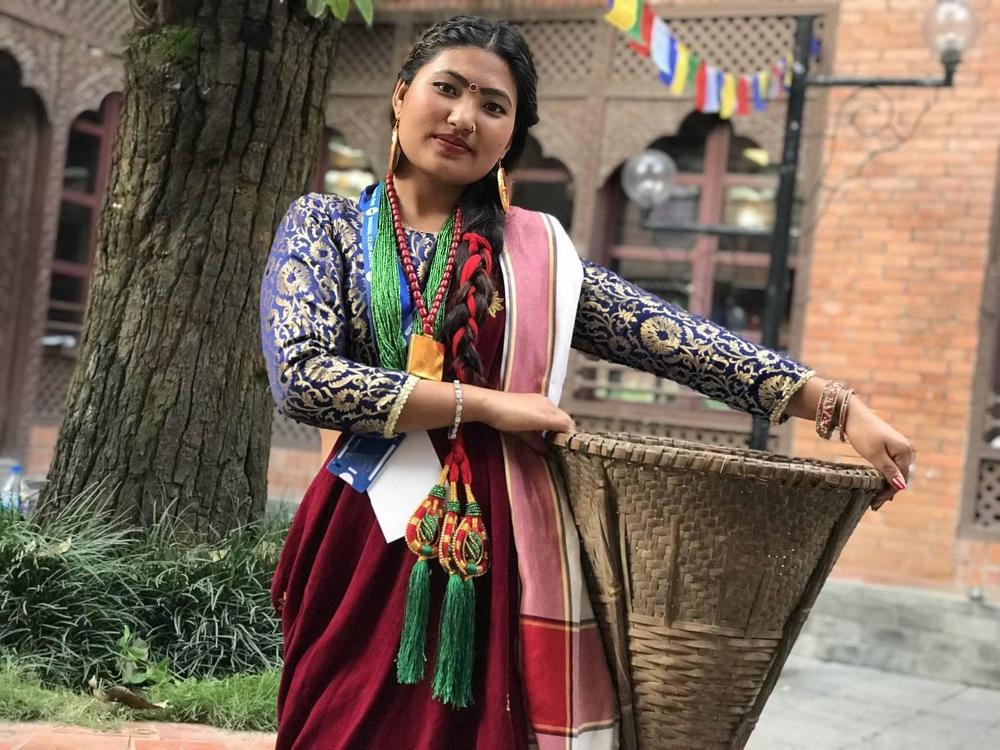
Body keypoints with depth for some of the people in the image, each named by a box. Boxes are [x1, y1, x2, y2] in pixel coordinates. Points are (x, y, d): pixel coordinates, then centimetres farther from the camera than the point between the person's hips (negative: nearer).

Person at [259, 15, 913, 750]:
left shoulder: (539, 252, 8)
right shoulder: (325, 224, 4)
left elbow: (674, 338, 1)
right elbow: (302, 376, -11)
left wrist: (840, 408, -6)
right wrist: (488, 404, -11)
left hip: (505, 551, 1)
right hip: (368, 546, -1)